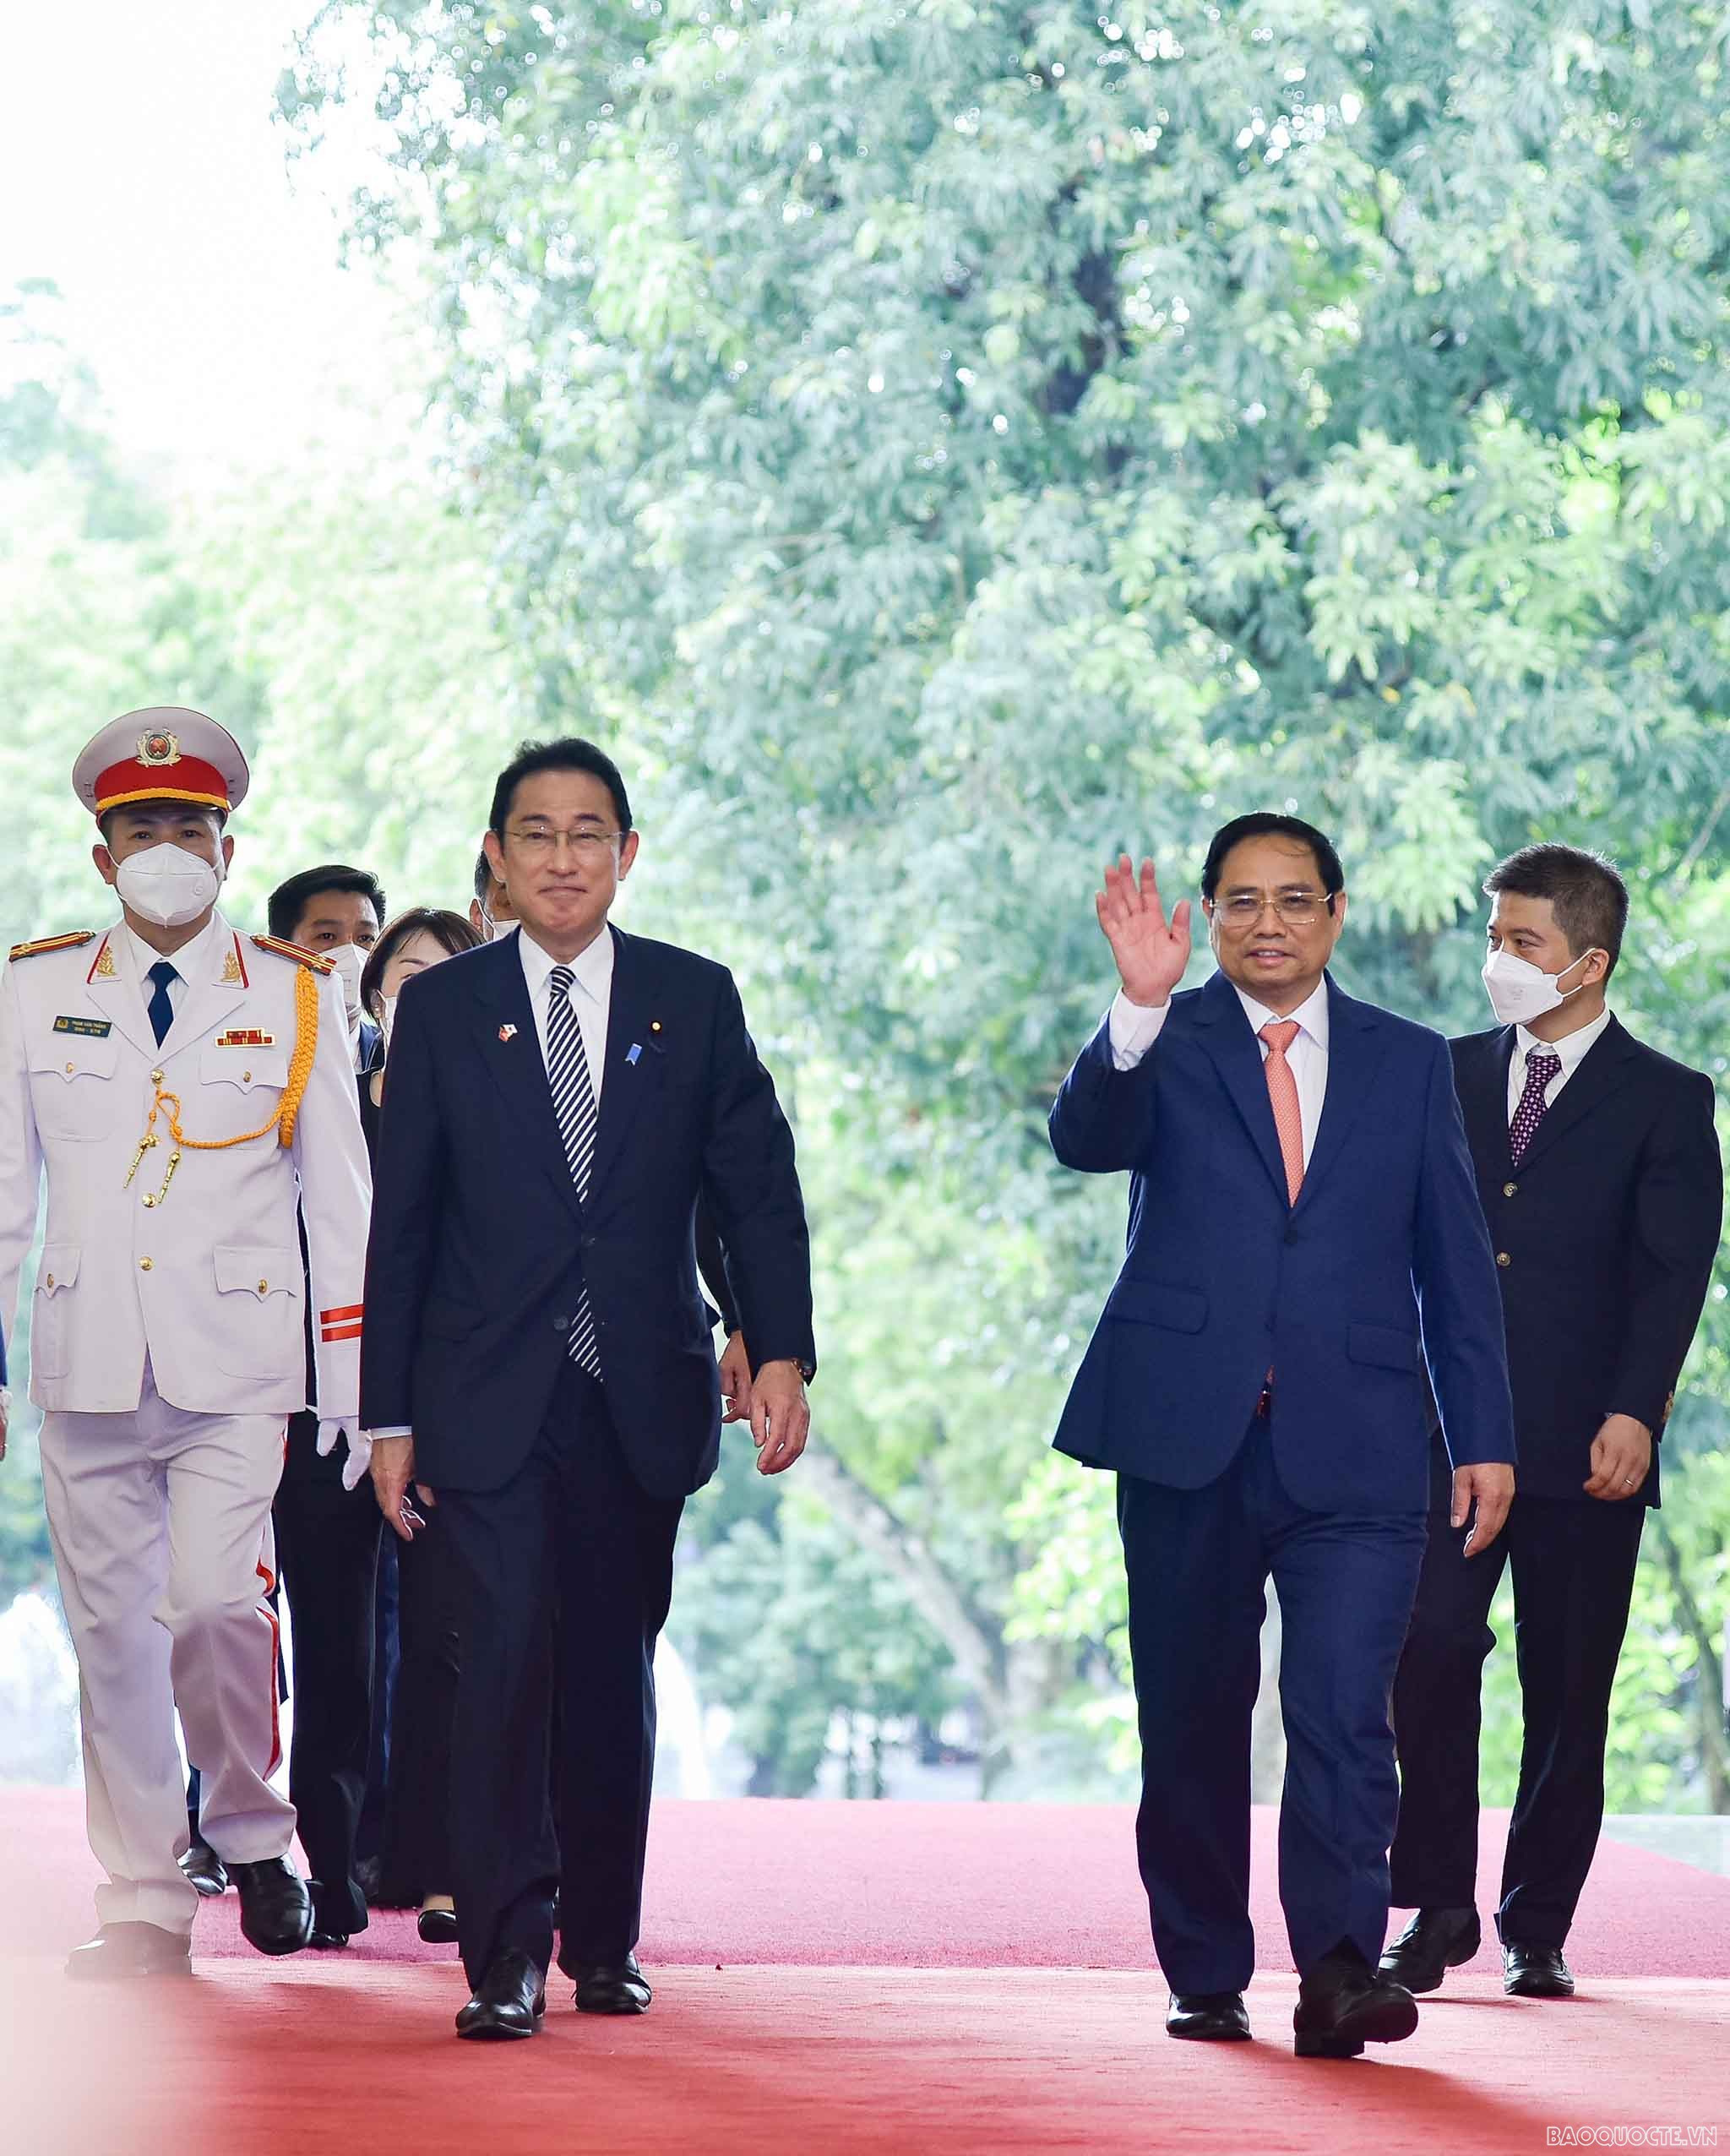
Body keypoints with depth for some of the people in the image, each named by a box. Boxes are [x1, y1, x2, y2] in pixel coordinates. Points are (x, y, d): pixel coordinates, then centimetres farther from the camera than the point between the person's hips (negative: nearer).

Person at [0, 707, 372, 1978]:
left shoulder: (297, 1001, 6)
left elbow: (340, 1201, 8)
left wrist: (352, 1383, 3)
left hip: (238, 1361, -2)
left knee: (216, 1600, -17)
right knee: (112, 1629, 2)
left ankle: (251, 1831, 7)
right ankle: (145, 1906, 10)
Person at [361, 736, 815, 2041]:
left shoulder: (694, 1001, 7)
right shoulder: (442, 1011, 5)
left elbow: (758, 1189, 5)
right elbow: (401, 1226, 5)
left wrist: (782, 1352, -7)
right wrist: (391, 1416, 1)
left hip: (641, 1397, 2)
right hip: (493, 1403, -2)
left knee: (615, 1666, 8)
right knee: (507, 1654, -12)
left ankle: (603, 1939, 19)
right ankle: (506, 1956, -10)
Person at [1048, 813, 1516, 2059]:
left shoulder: (1408, 1063, 12)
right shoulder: (1164, 1045, 6)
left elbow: (1456, 1265, 12)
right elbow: (1086, 1140, -15)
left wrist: (1485, 1437, 8)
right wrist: (1141, 1006, -31)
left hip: (1354, 1448, 0)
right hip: (1190, 1436, 0)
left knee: (1344, 1712, -15)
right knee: (1193, 1722, 8)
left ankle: (1341, 1968, -21)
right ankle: (1207, 1979, 19)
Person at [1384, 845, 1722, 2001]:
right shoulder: (1456, 1076, 13)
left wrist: (1634, 1409, -18)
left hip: (1583, 1445, -2)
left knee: (1569, 1691, 3)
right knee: (1430, 1652, -11)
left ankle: (1538, 1926, 12)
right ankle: (1440, 1907, 0)